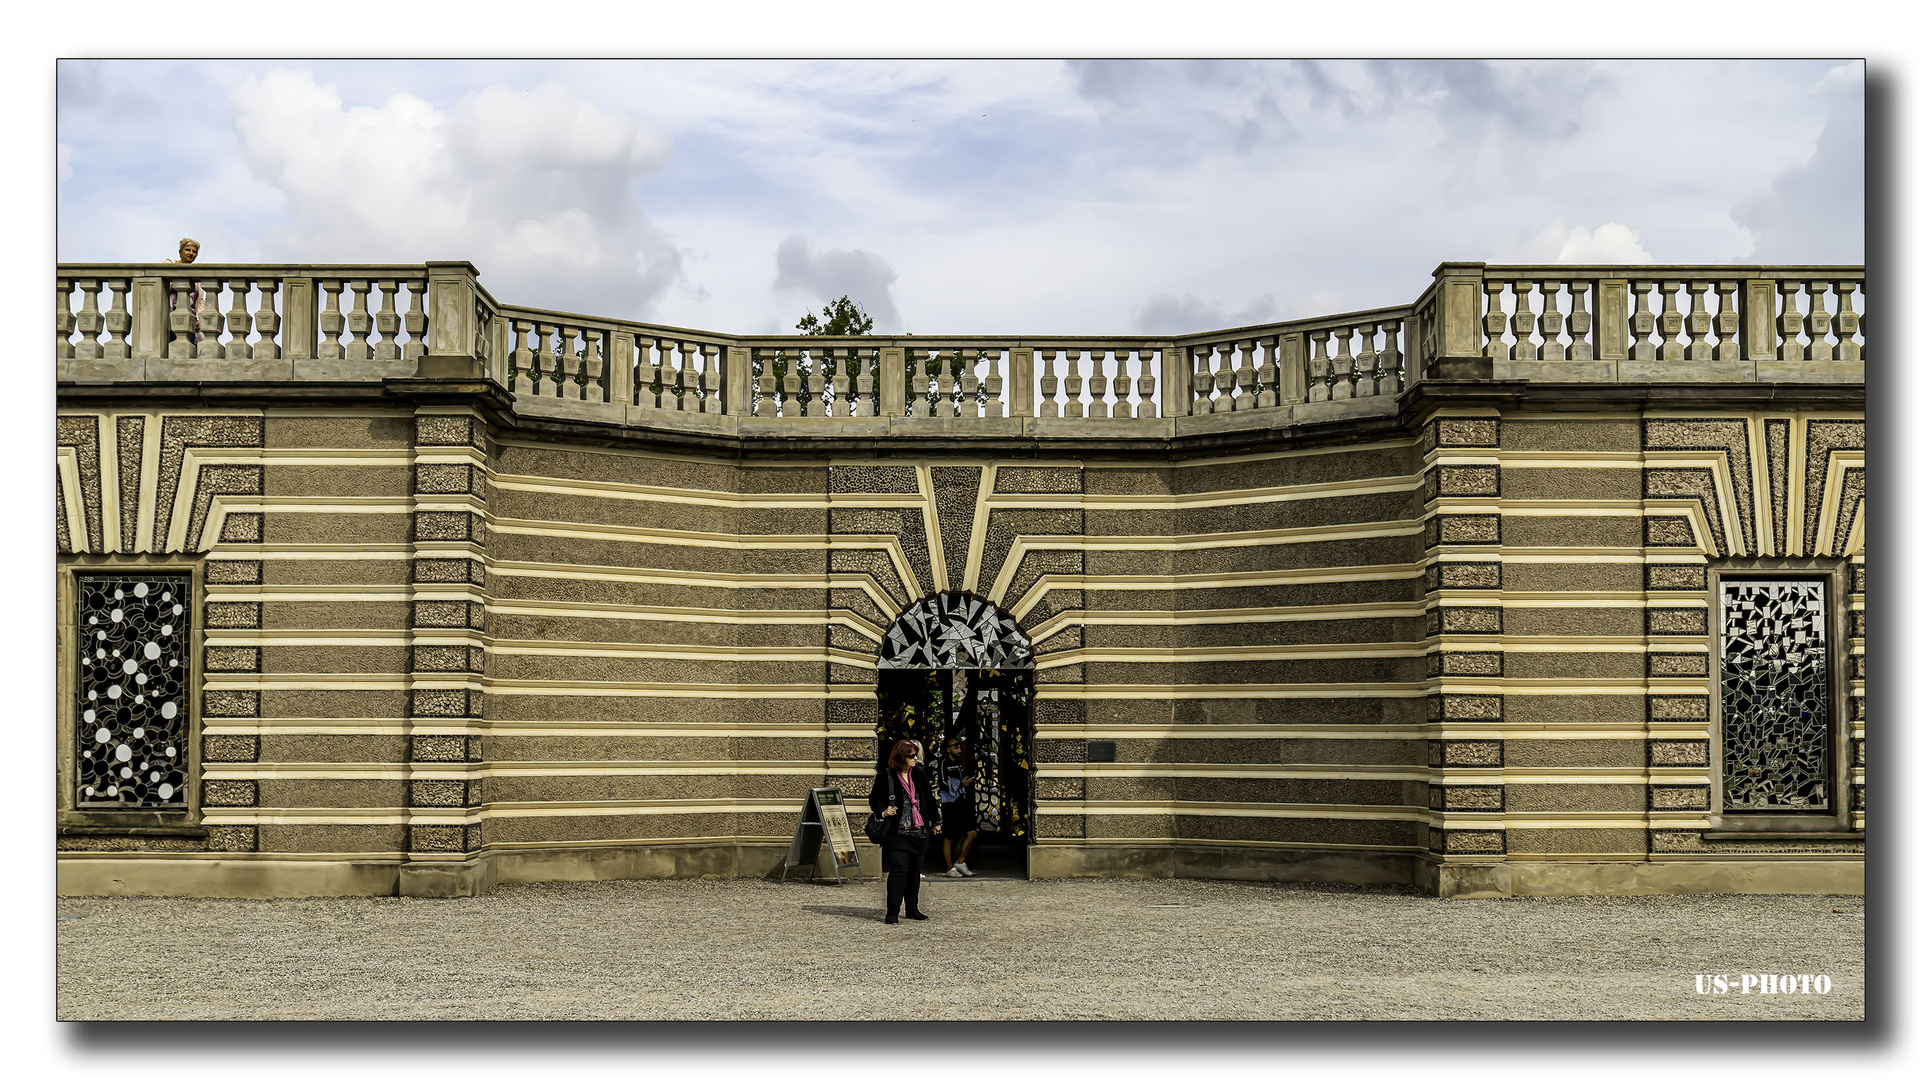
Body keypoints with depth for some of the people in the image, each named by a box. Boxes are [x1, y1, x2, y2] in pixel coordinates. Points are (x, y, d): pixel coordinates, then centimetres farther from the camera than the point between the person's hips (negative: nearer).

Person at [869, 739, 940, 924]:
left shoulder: (919, 774, 10)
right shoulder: (886, 775, -6)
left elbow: (929, 798, 19)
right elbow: (874, 799, 1)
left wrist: (935, 822, 22)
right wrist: (883, 811, -18)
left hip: (918, 831, 6)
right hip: (897, 831, -6)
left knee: (915, 870, 10)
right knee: (898, 869, -13)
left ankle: (912, 909, 20)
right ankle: (893, 912, -10)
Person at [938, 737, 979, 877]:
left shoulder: (960, 763, 17)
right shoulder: (944, 763, -5)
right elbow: (944, 784, -14)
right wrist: (961, 783, -10)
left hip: (961, 804, 7)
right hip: (949, 804, -7)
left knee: (972, 832, -2)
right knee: (949, 838, 0)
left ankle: (961, 862, 10)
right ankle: (950, 868, 7)